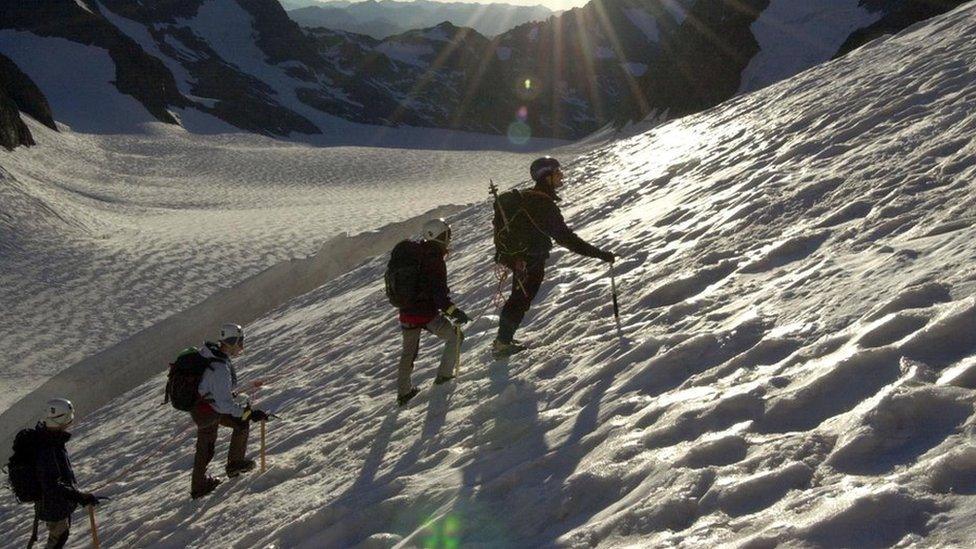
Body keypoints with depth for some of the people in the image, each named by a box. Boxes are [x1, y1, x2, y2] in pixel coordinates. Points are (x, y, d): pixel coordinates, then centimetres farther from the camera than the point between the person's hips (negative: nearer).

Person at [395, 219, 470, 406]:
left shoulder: (414, 255, 10)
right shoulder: (435, 260, -15)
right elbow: (438, 292, -24)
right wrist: (453, 310, -28)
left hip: (407, 312, 8)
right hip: (427, 313, -8)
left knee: (408, 352, 21)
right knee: (455, 336, 13)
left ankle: (403, 392, 26)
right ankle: (444, 375, 11)